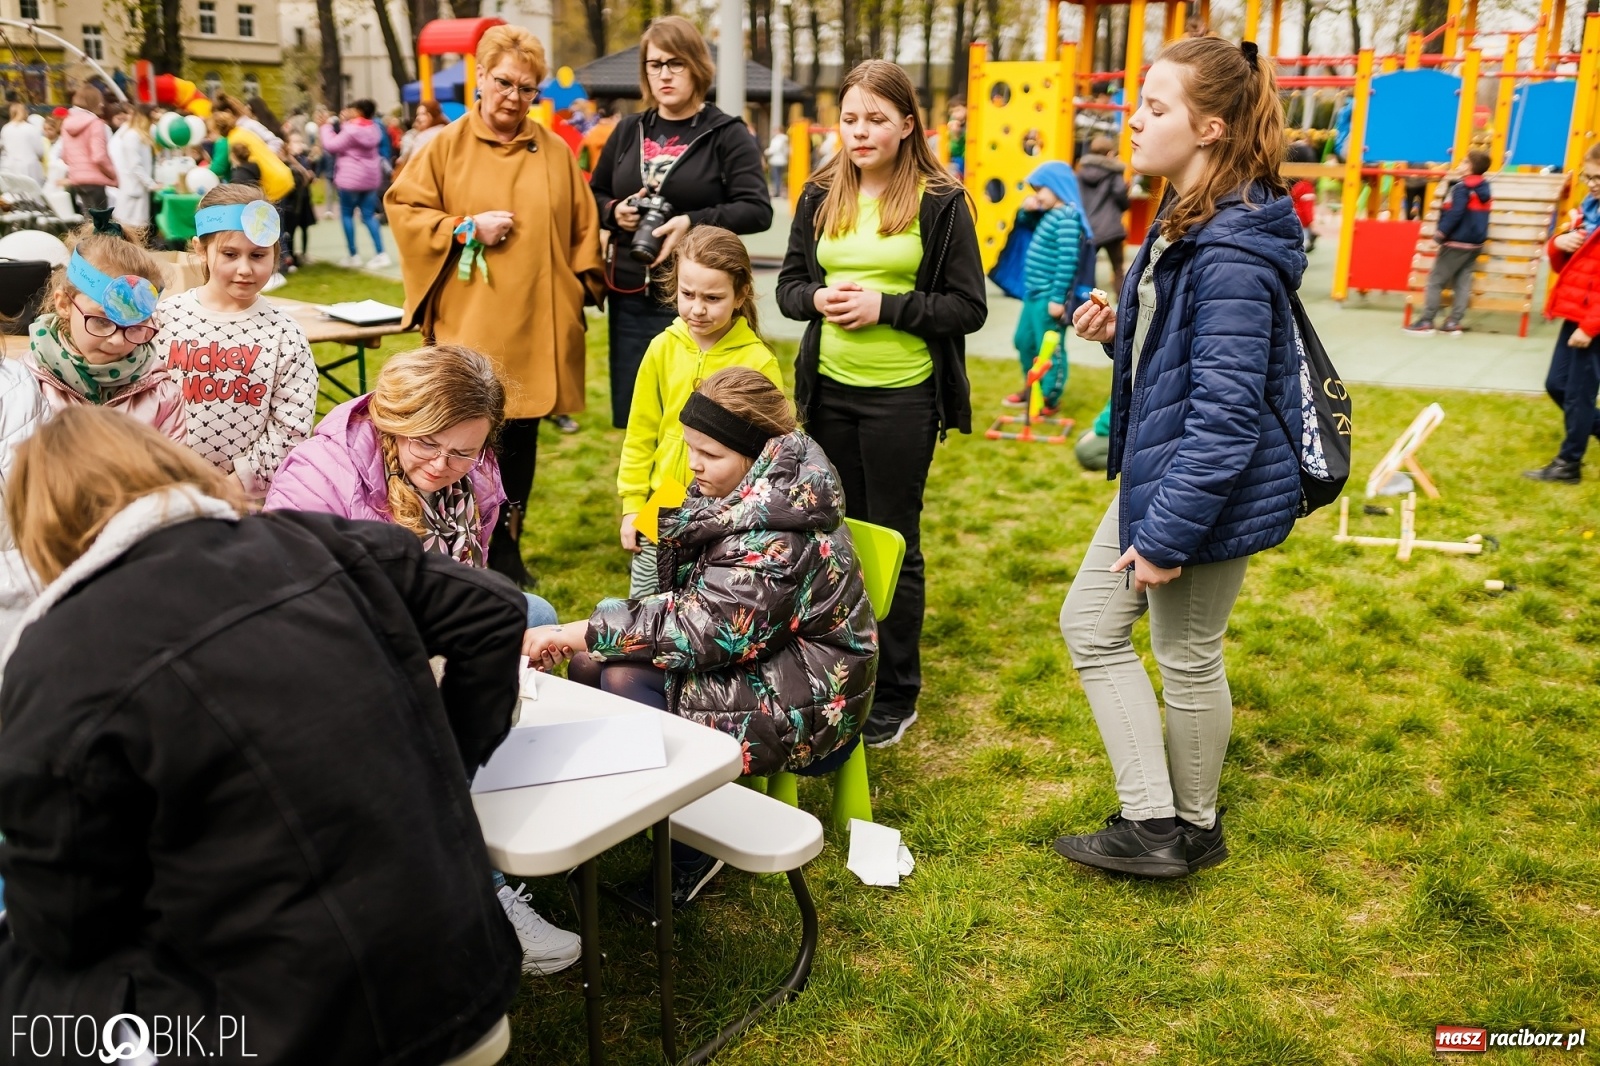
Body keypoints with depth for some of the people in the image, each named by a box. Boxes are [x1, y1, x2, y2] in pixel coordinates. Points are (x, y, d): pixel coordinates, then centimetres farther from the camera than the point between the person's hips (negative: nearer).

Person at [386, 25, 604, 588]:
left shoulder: (556, 153, 9)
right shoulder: (447, 146, 3)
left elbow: (583, 228, 13)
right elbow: (402, 208, 2)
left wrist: (582, 286, 5)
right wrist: (466, 228, -10)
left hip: (538, 325, 2)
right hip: (468, 323, -2)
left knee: (522, 435, 9)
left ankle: (508, 547, 23)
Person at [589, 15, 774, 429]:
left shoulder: (726, 133, -2)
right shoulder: (628, 130, 12)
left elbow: (758, 210, -11)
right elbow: (593, 196, 20)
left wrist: (692, 222, -24)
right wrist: (614, 213, -3)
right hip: (631, 301, 5)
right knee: (633, 418, 9)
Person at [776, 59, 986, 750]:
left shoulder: (940, 201, -5)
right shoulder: (821, 196, 7)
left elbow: (969, 307, -7)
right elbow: (789, 284, 11)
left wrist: (884, 307, -17)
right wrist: (819, 298, -11)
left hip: (903, 395, -4)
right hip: (829, 390, 4)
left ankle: (895, 697, 20)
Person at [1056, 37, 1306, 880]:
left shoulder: (1231, 253, -24)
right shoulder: (1183, 224, 8)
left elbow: (1224, 415, -26)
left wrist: (1167, 534, -22)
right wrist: (1119, 334, 0)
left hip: (1211, 492, -10)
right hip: (1158, 468, 10)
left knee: (1186, 660, 6)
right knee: (1089, 623, 13)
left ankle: (1193, 829, 29)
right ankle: (1152, 822, 23)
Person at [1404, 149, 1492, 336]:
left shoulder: (1461, 188, -14)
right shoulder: (1485, 189, 11)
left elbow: (1454, 213, -22)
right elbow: (1478, 215, 17)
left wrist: (1441, 232, -19)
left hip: (1457, 242, -8)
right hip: (1476, 243, 8)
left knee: (1436, 280, -3)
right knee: (1463, 282, 6)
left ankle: (1426, 322, -4)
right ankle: (1453, 322, 3)